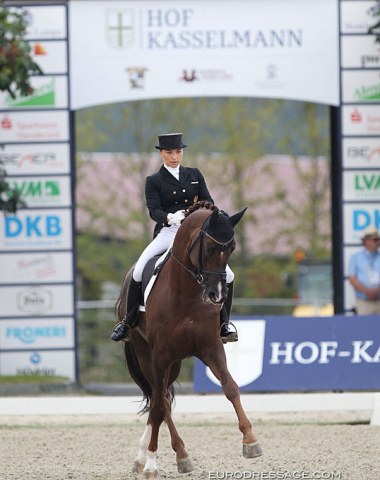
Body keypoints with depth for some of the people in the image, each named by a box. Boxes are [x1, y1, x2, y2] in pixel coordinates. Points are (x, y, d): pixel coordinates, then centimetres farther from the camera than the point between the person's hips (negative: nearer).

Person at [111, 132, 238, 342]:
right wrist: (170, 217, -31)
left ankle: (223, 324, 8)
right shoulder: (154, 181, 4)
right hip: (167, 232, -2)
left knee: (227, 276, -10)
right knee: (139, 271, -24)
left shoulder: (194, 175, 13)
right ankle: (127, 321, -9)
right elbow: (154, 210, -9)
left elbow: (208, 201, 7)